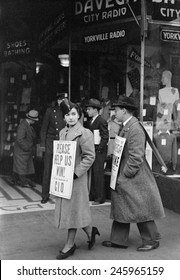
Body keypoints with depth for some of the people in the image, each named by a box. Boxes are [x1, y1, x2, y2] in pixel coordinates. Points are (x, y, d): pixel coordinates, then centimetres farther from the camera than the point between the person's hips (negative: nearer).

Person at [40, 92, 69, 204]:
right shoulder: (50, 111, 4)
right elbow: (44, 128, 5)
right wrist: (42, 144, 0)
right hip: (50, 143, 0)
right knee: (47, 170, 1)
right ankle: (45, 195, 10)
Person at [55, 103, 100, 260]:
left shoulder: (84, 133, -12)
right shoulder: (62, 132, 11)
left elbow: (90, 157, -15)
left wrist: (76, 173, -19)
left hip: (77, 177, -8)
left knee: (73, 209, 2)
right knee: (66, 209, 12)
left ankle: (70, 245, 21)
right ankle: (90, 232, 31)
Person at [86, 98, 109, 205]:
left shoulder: (102, 121, -13)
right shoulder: (91, 121, 14)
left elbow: (105, 137, -16)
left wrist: (99, 149, -16)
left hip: (99, 151, -9)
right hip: (92, 150, 9)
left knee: (98, 174, -5)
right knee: (92, 173, 13)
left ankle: (100, 198, 4)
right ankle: (92, 195, 23)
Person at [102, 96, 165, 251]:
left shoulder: (135, 129, -20)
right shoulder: (126, 127, 10)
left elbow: (136, 156, -24)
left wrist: (125, 175, -18)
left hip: (134, 179, -10)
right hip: (122, 179, 10)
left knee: (140, 210, 3)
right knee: (121, 208, 15)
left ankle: (152, 240, 20)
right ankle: (118, 240, 26)